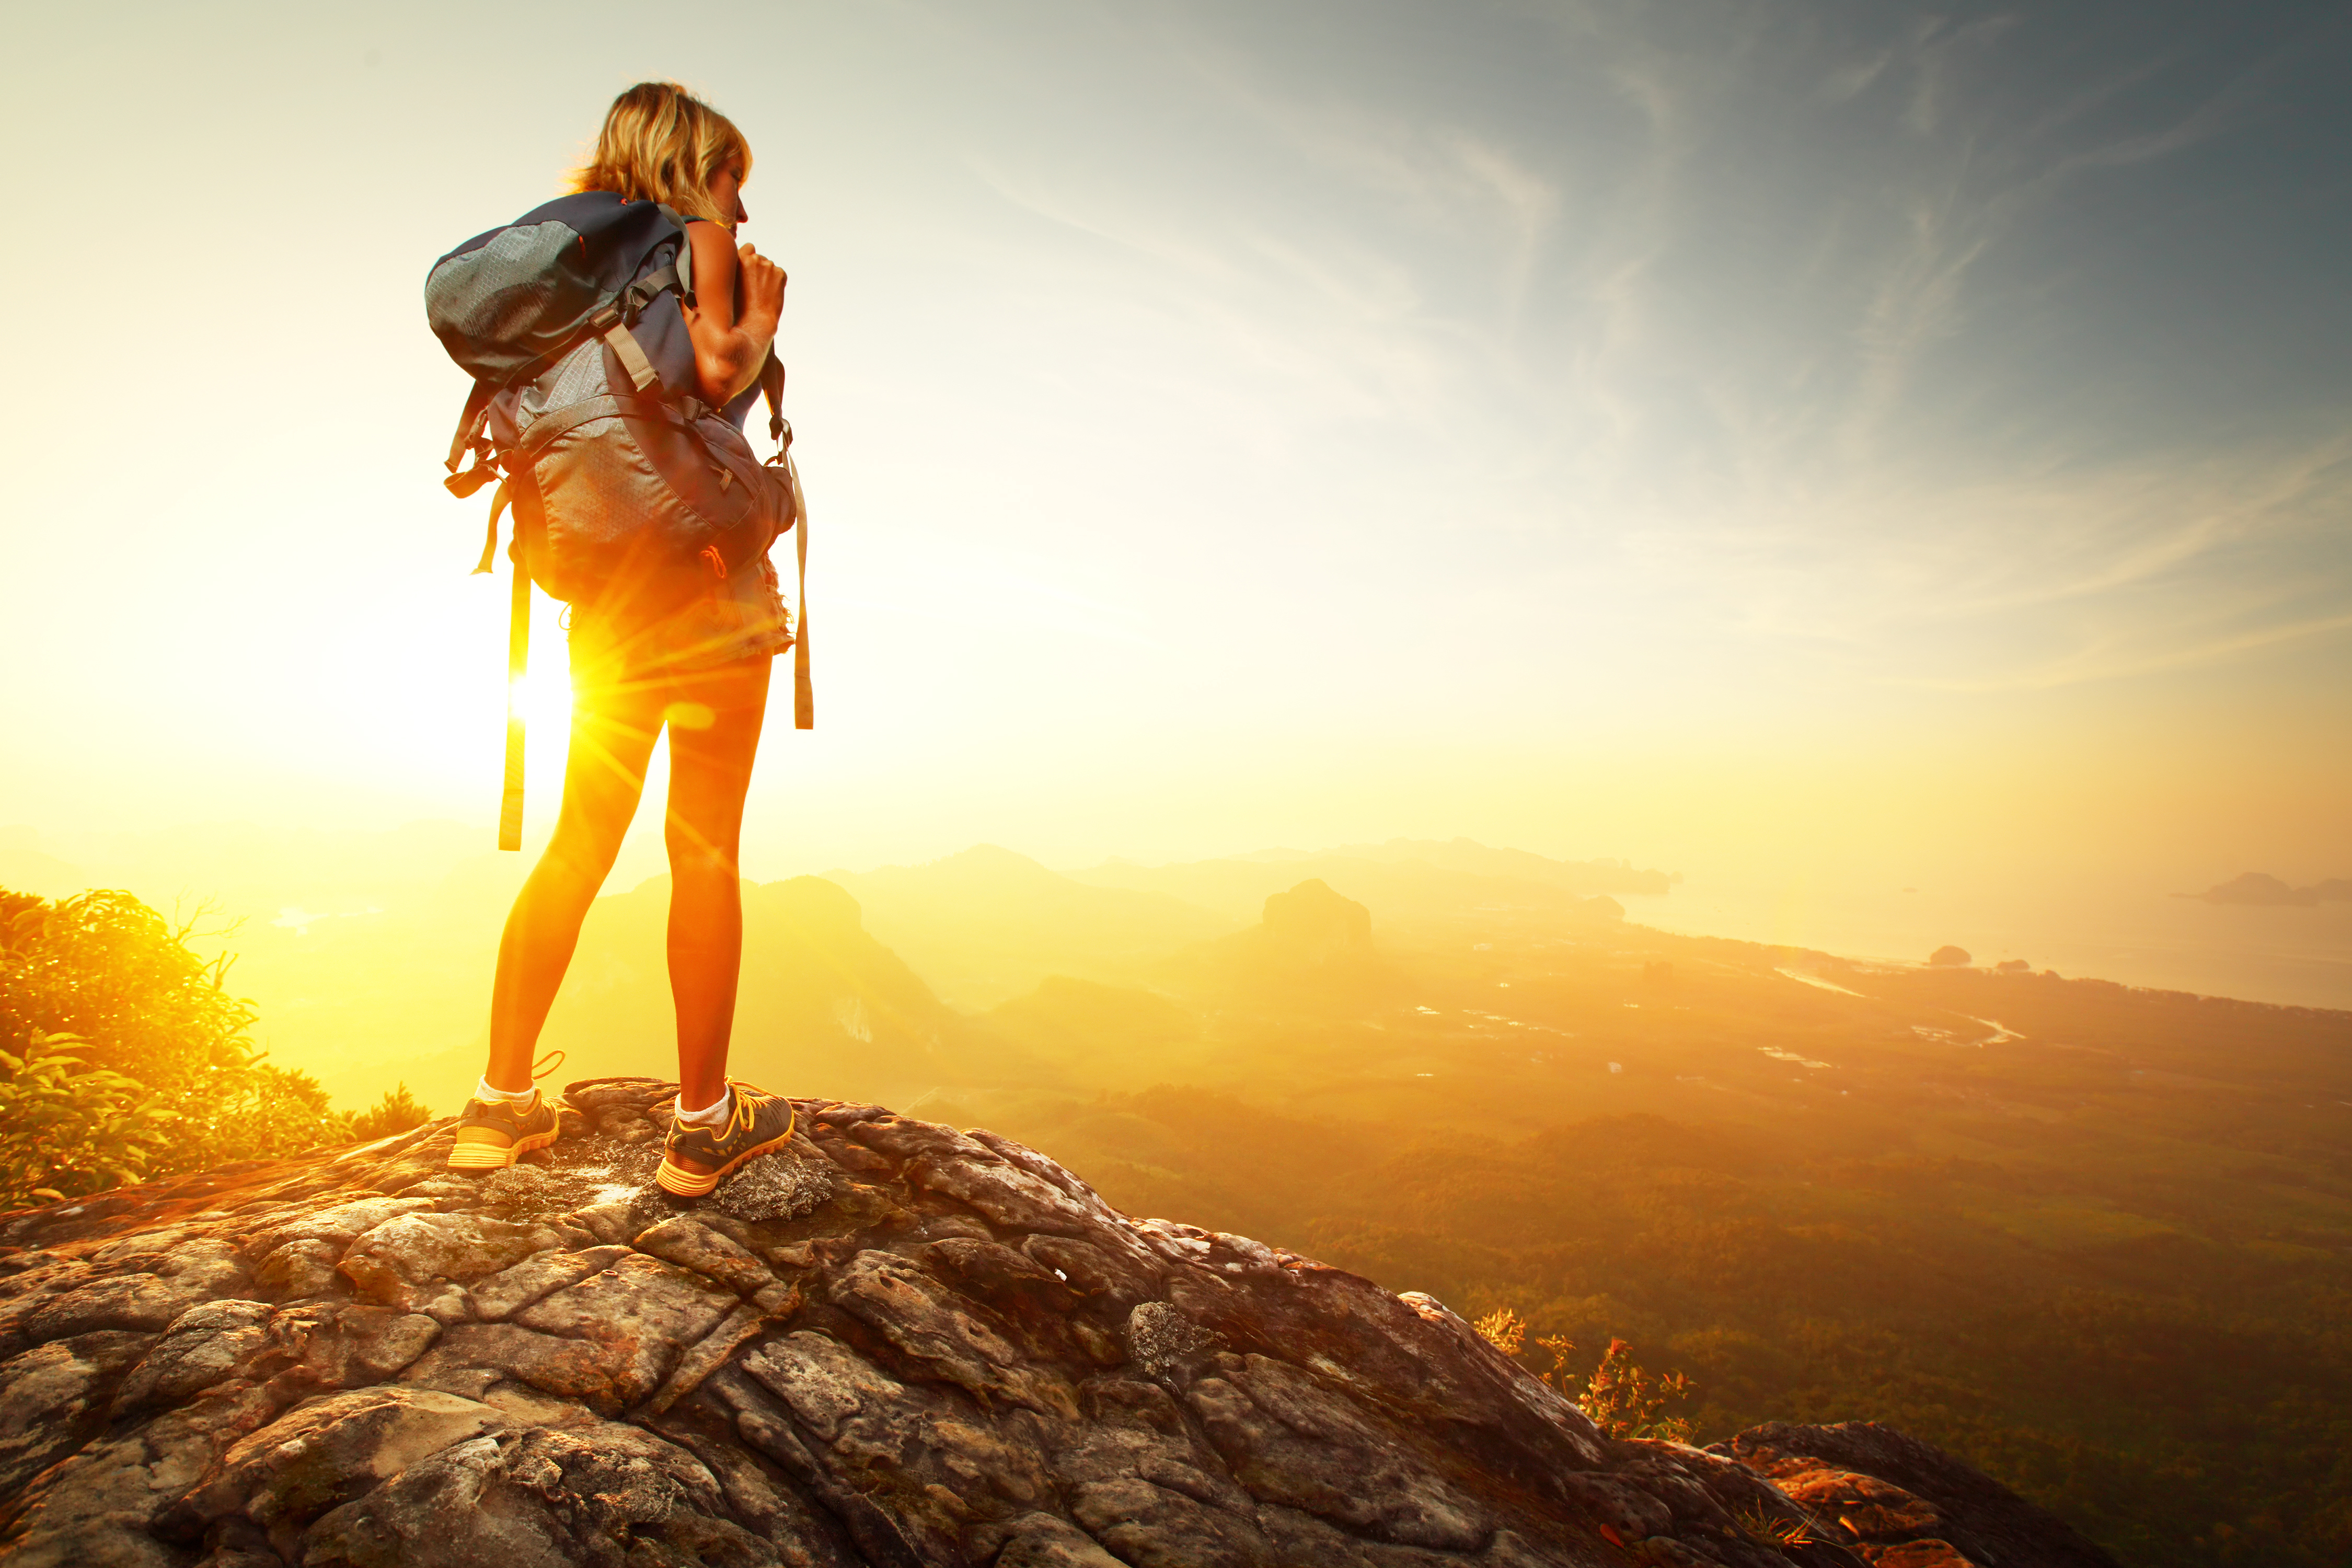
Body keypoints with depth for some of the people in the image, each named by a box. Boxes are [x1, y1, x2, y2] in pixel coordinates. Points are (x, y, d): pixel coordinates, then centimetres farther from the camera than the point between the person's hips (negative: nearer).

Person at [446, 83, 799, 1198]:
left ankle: (501, 1103, 17)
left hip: (607, 581, 7)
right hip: (705, 567, -7)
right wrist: (764, 316, 3)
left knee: (580, 843, 12)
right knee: (706, 848, -3)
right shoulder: (694, 236, 1)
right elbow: (716, 372, -17)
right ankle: (703, 1125, 4)